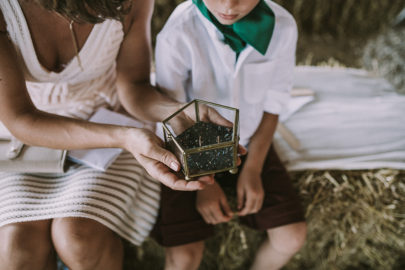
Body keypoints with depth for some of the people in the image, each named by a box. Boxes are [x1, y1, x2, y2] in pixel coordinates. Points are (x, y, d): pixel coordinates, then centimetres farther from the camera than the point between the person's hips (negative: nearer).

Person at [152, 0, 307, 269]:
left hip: (249, 141, 3)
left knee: (292, 237, -3)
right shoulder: (177, 35, -28)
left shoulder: (282, 27, -18)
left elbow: (272, 105, -4)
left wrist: (253, 169, -9)